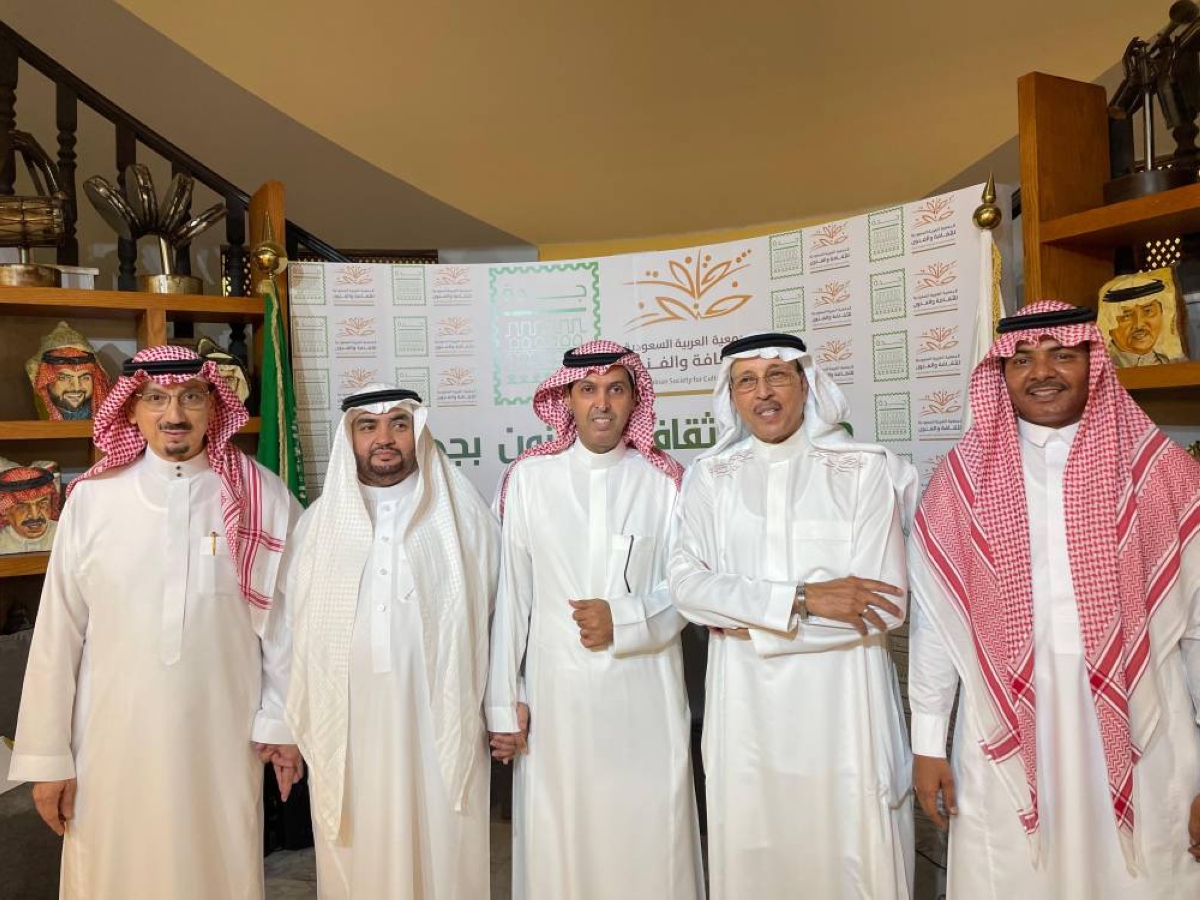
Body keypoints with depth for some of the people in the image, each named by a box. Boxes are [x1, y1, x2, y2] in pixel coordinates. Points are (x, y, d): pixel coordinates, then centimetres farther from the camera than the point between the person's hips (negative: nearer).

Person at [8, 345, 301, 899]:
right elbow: (57, 632, -2)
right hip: (114, 738, 1)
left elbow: (284, 619, -3)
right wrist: (46, 755, 1)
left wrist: (282, 721, 0)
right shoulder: (91, 498, -6)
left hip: (223, 738, 0)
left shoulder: (262, 496, -8)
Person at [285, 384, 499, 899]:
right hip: (346, 729, 2)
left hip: (440, 726, -1)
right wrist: (294, 724, 11)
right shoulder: (317, 522, 7)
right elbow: (293, 627, 12)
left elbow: (497, 615, 4)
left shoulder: (463, 516, 1)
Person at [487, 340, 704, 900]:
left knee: (651, 839, 7)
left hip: (645, 690, 1)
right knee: (556, 839, 8)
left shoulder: (664, 481, 2)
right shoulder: (528, 477, -1)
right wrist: (504, 701, 1)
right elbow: (510, 595, 0)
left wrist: (624, 621, -12)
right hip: (556, 689, 0)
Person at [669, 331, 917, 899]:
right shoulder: (710, 476, 4)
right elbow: (686, 585, -7)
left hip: (841, 700, -1)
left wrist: (750, 621, -10)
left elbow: (887, 605, -9)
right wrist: (800, 600, -17)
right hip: (746, 702, 2)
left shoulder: (865, 470, -3)